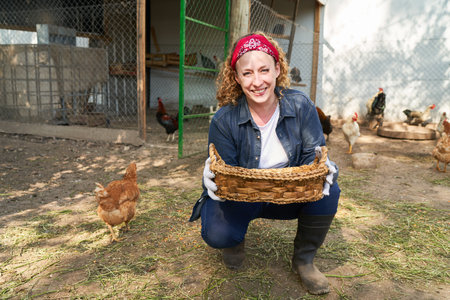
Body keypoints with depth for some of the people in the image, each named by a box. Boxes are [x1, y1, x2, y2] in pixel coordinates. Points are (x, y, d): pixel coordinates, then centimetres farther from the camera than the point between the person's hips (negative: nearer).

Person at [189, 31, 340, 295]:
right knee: (217, 234, -29)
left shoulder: (300, 105, -13)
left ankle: (304, 260, 2)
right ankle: (235, 240, 15)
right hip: (240, 197, -2)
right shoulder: (224, 120, -18)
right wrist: (214, 180, -39)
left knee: (328, 191, -26)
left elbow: (314, 153, -10)